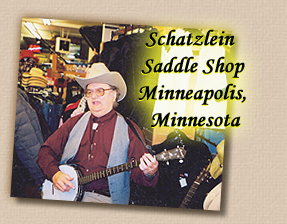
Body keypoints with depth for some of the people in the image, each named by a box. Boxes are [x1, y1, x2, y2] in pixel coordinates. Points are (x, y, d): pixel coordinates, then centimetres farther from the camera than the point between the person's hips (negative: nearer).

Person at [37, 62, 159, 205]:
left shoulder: (129, 129, 4)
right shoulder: (74, 123, 14)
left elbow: (137, 172, -2)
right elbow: (46, 151, 16)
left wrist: (149, 174, -26)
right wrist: (54, 174, -4)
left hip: (103, 199, -2)